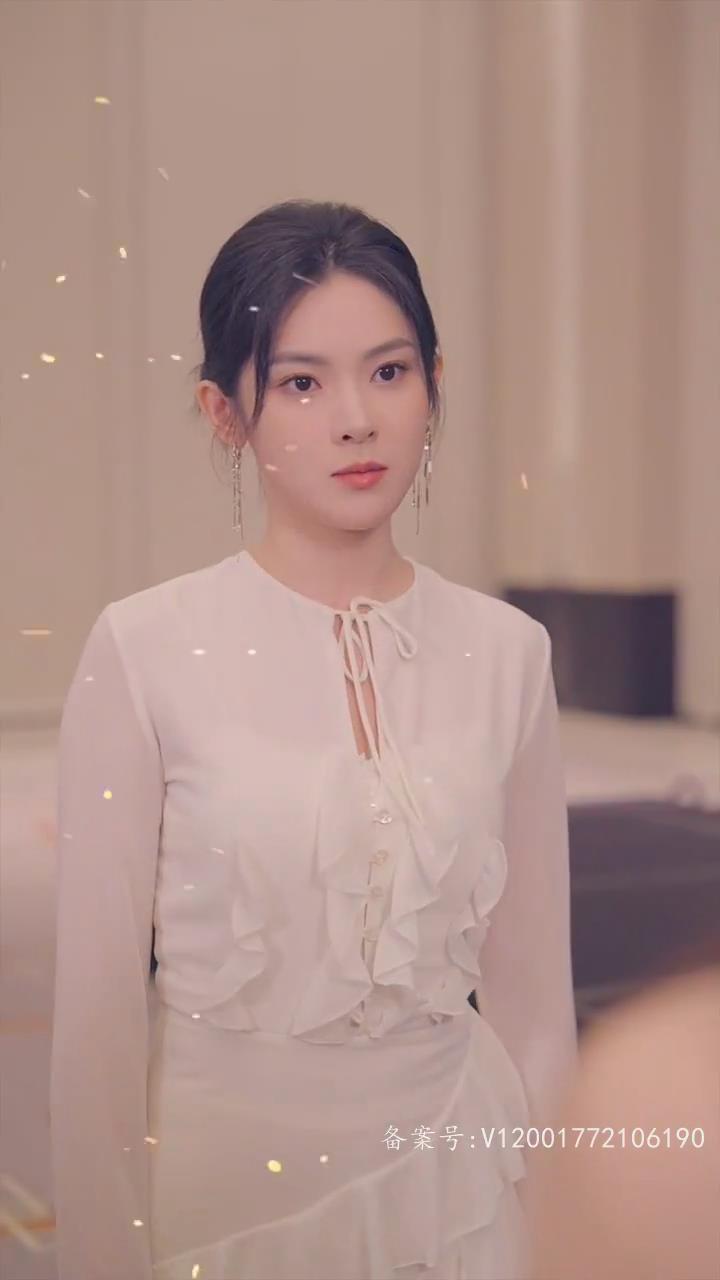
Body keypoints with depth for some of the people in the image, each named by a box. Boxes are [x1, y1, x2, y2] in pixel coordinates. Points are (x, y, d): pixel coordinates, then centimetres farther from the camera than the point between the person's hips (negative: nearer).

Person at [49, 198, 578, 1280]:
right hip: (226, 1172, -2)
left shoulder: (507, 651, -4)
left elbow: (530, 980, 3)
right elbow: (98, 998, -7)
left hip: (453, 1164, 2)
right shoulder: (145, 652, -12)